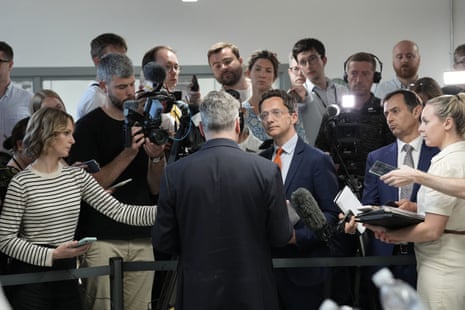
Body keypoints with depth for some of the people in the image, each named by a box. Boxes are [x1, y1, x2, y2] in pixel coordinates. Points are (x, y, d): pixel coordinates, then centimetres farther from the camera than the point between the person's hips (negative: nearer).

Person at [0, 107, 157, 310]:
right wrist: (52, 254, -20)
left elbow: (119, 211, -1)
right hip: (30, 277, -5)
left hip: (67, 274, 5)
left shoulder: (77, 177, 6)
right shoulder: (21, 183, -10)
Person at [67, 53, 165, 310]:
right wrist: (128, 154, -17)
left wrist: (157, 156, -9)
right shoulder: (88, 126, -1)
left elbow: (156, 187, 10)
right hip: (101, 238, -4)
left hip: (141, 239, 4)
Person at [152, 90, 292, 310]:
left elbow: (163, 242, -3)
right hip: (253, 291, -1)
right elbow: (280, 237, -4)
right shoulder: (266, 170, -11)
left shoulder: (175, 173, -7)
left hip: (197, 292, 1)